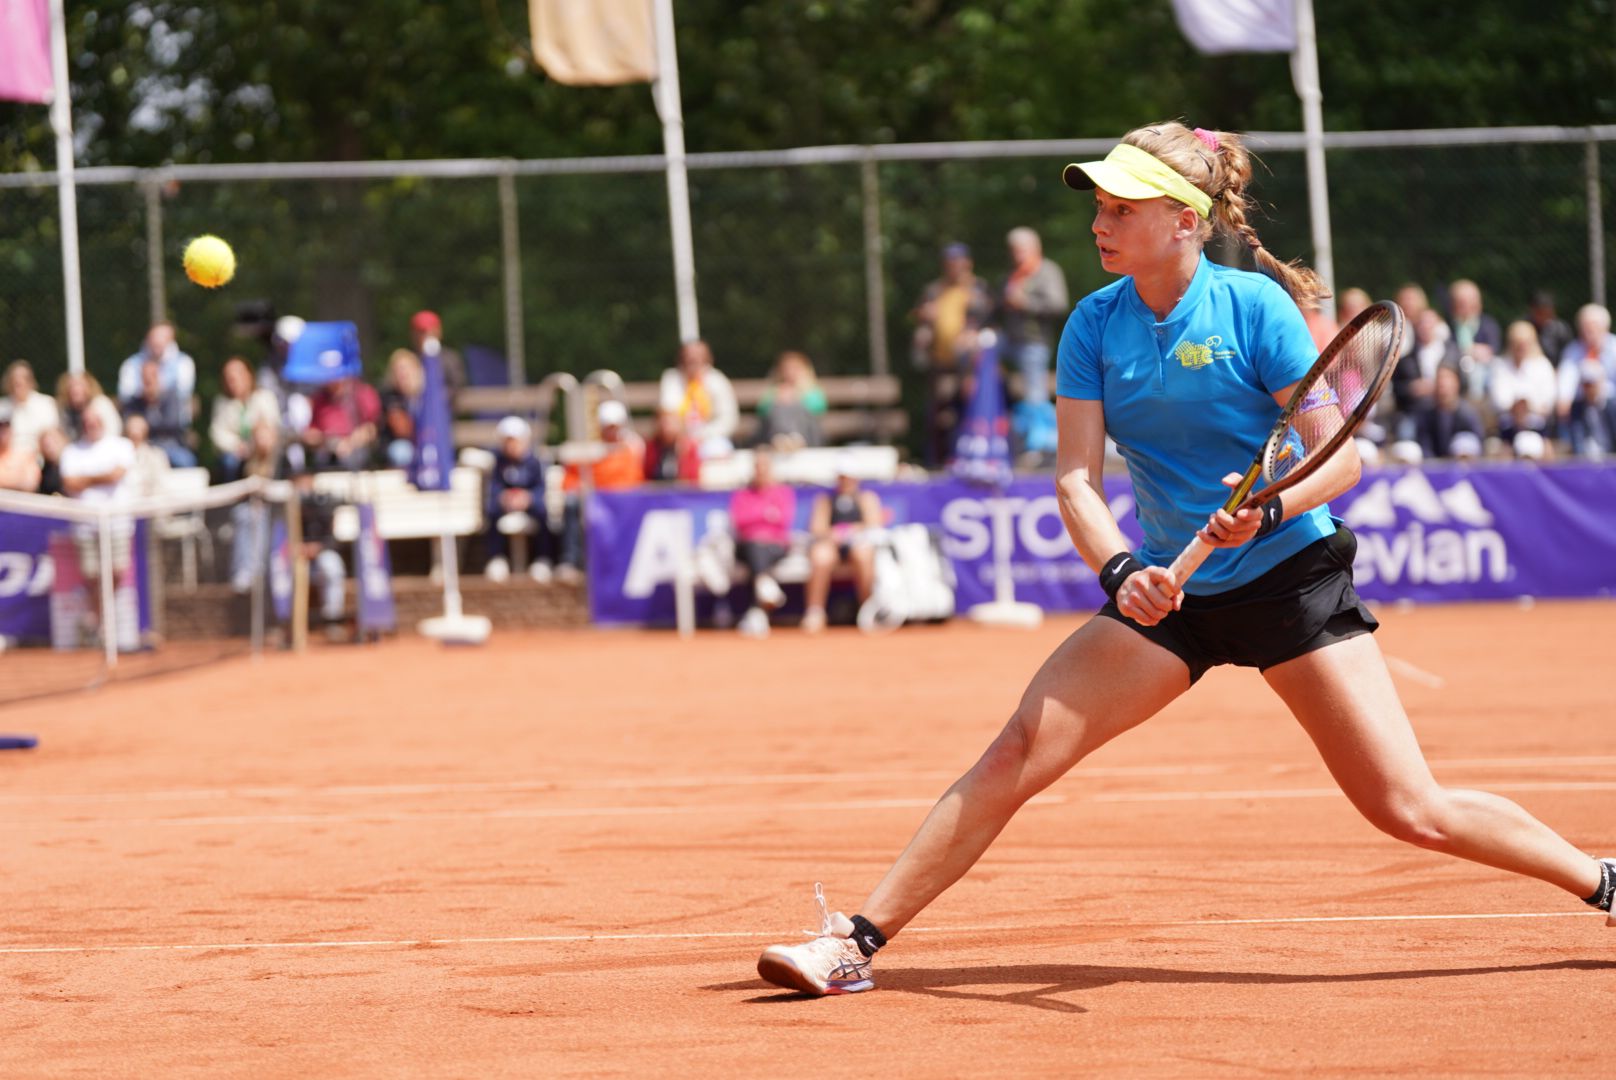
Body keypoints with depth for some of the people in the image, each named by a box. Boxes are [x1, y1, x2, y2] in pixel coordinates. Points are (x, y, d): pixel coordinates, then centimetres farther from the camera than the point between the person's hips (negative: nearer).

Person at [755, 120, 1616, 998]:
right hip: (1172, 590, 3)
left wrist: (1267, 511, -33)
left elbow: (1341, 459, -14)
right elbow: (1076, 477, -7)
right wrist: (1120, 571, -27)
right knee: (1017, 753, -10)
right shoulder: (1095, 325, -2)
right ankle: (857, 941, -6)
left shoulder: (1254, 305, -13)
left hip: (1290, 577, -3)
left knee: (1410, 810, -8)